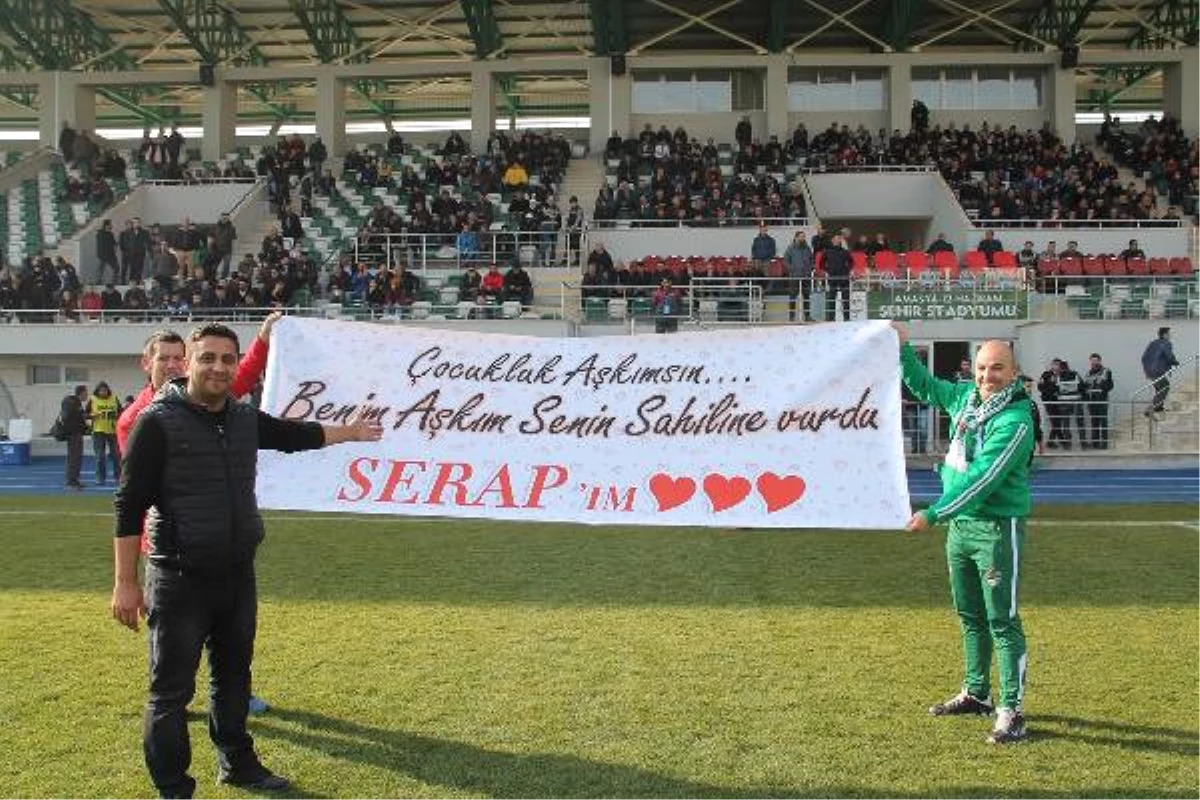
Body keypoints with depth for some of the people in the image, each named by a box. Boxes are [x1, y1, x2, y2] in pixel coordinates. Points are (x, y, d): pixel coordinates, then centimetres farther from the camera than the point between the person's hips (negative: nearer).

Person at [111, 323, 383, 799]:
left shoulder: (245, 419, 5)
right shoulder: (158, 421, -14)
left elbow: (294, 435, 25)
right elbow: (130, 505, -14)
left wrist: (352, 432, 37)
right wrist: (125, 583, -16)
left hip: (238, 575, 7)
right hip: (179, 580, -7)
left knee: (234, 675, 21)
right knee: (172, 690, 2)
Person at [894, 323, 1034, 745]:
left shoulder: (1016, 420, -20)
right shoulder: (965, 397, 5)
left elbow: (983, 479, -26)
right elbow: (923, 386, 26)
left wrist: (933, 514, -27)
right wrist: (903, 348, 16)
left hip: (998, 527, -8)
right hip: (960, 524, 8)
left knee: (1002, 621, -6)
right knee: (970, 616, 18)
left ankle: (1011, 711, 0)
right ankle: (976, 693, 32)